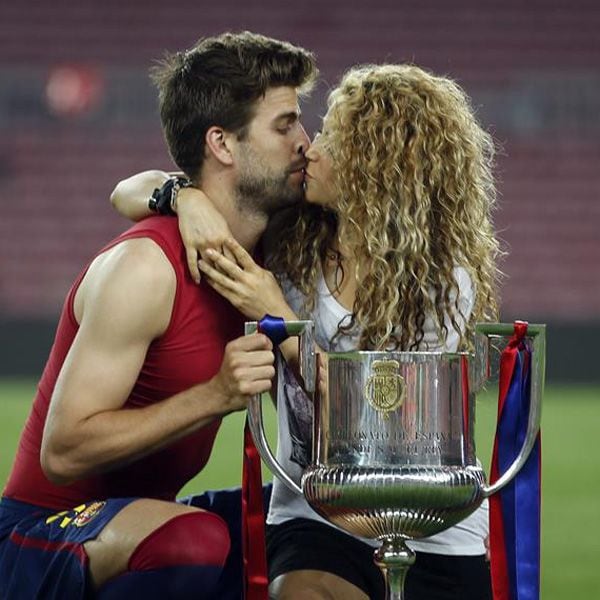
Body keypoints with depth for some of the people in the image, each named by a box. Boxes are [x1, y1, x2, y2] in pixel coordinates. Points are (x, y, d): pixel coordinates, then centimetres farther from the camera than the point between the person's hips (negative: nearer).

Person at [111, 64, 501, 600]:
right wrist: (188, 196, -17)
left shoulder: (446, 283, -9)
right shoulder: (289, 239, 0)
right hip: (314, 523, 0)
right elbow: (128, 194, 6)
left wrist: (278, 318, -19)